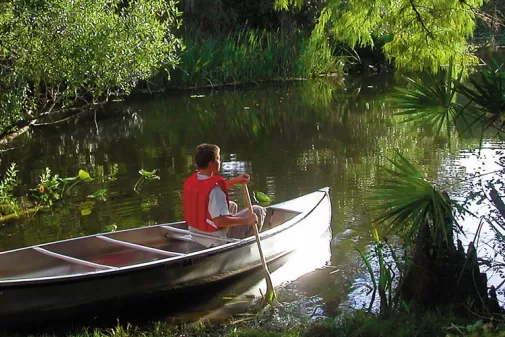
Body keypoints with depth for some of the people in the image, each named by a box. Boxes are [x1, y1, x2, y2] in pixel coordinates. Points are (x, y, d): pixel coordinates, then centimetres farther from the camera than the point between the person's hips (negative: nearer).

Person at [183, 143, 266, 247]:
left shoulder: (190, 181, -4)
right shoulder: (214, 189, -32)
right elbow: (220, 220, -37)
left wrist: (235, 180, 14)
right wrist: (247, 220, -26)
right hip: (216, 240, -9)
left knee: (232, 206, 32)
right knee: (258, 211, 1)